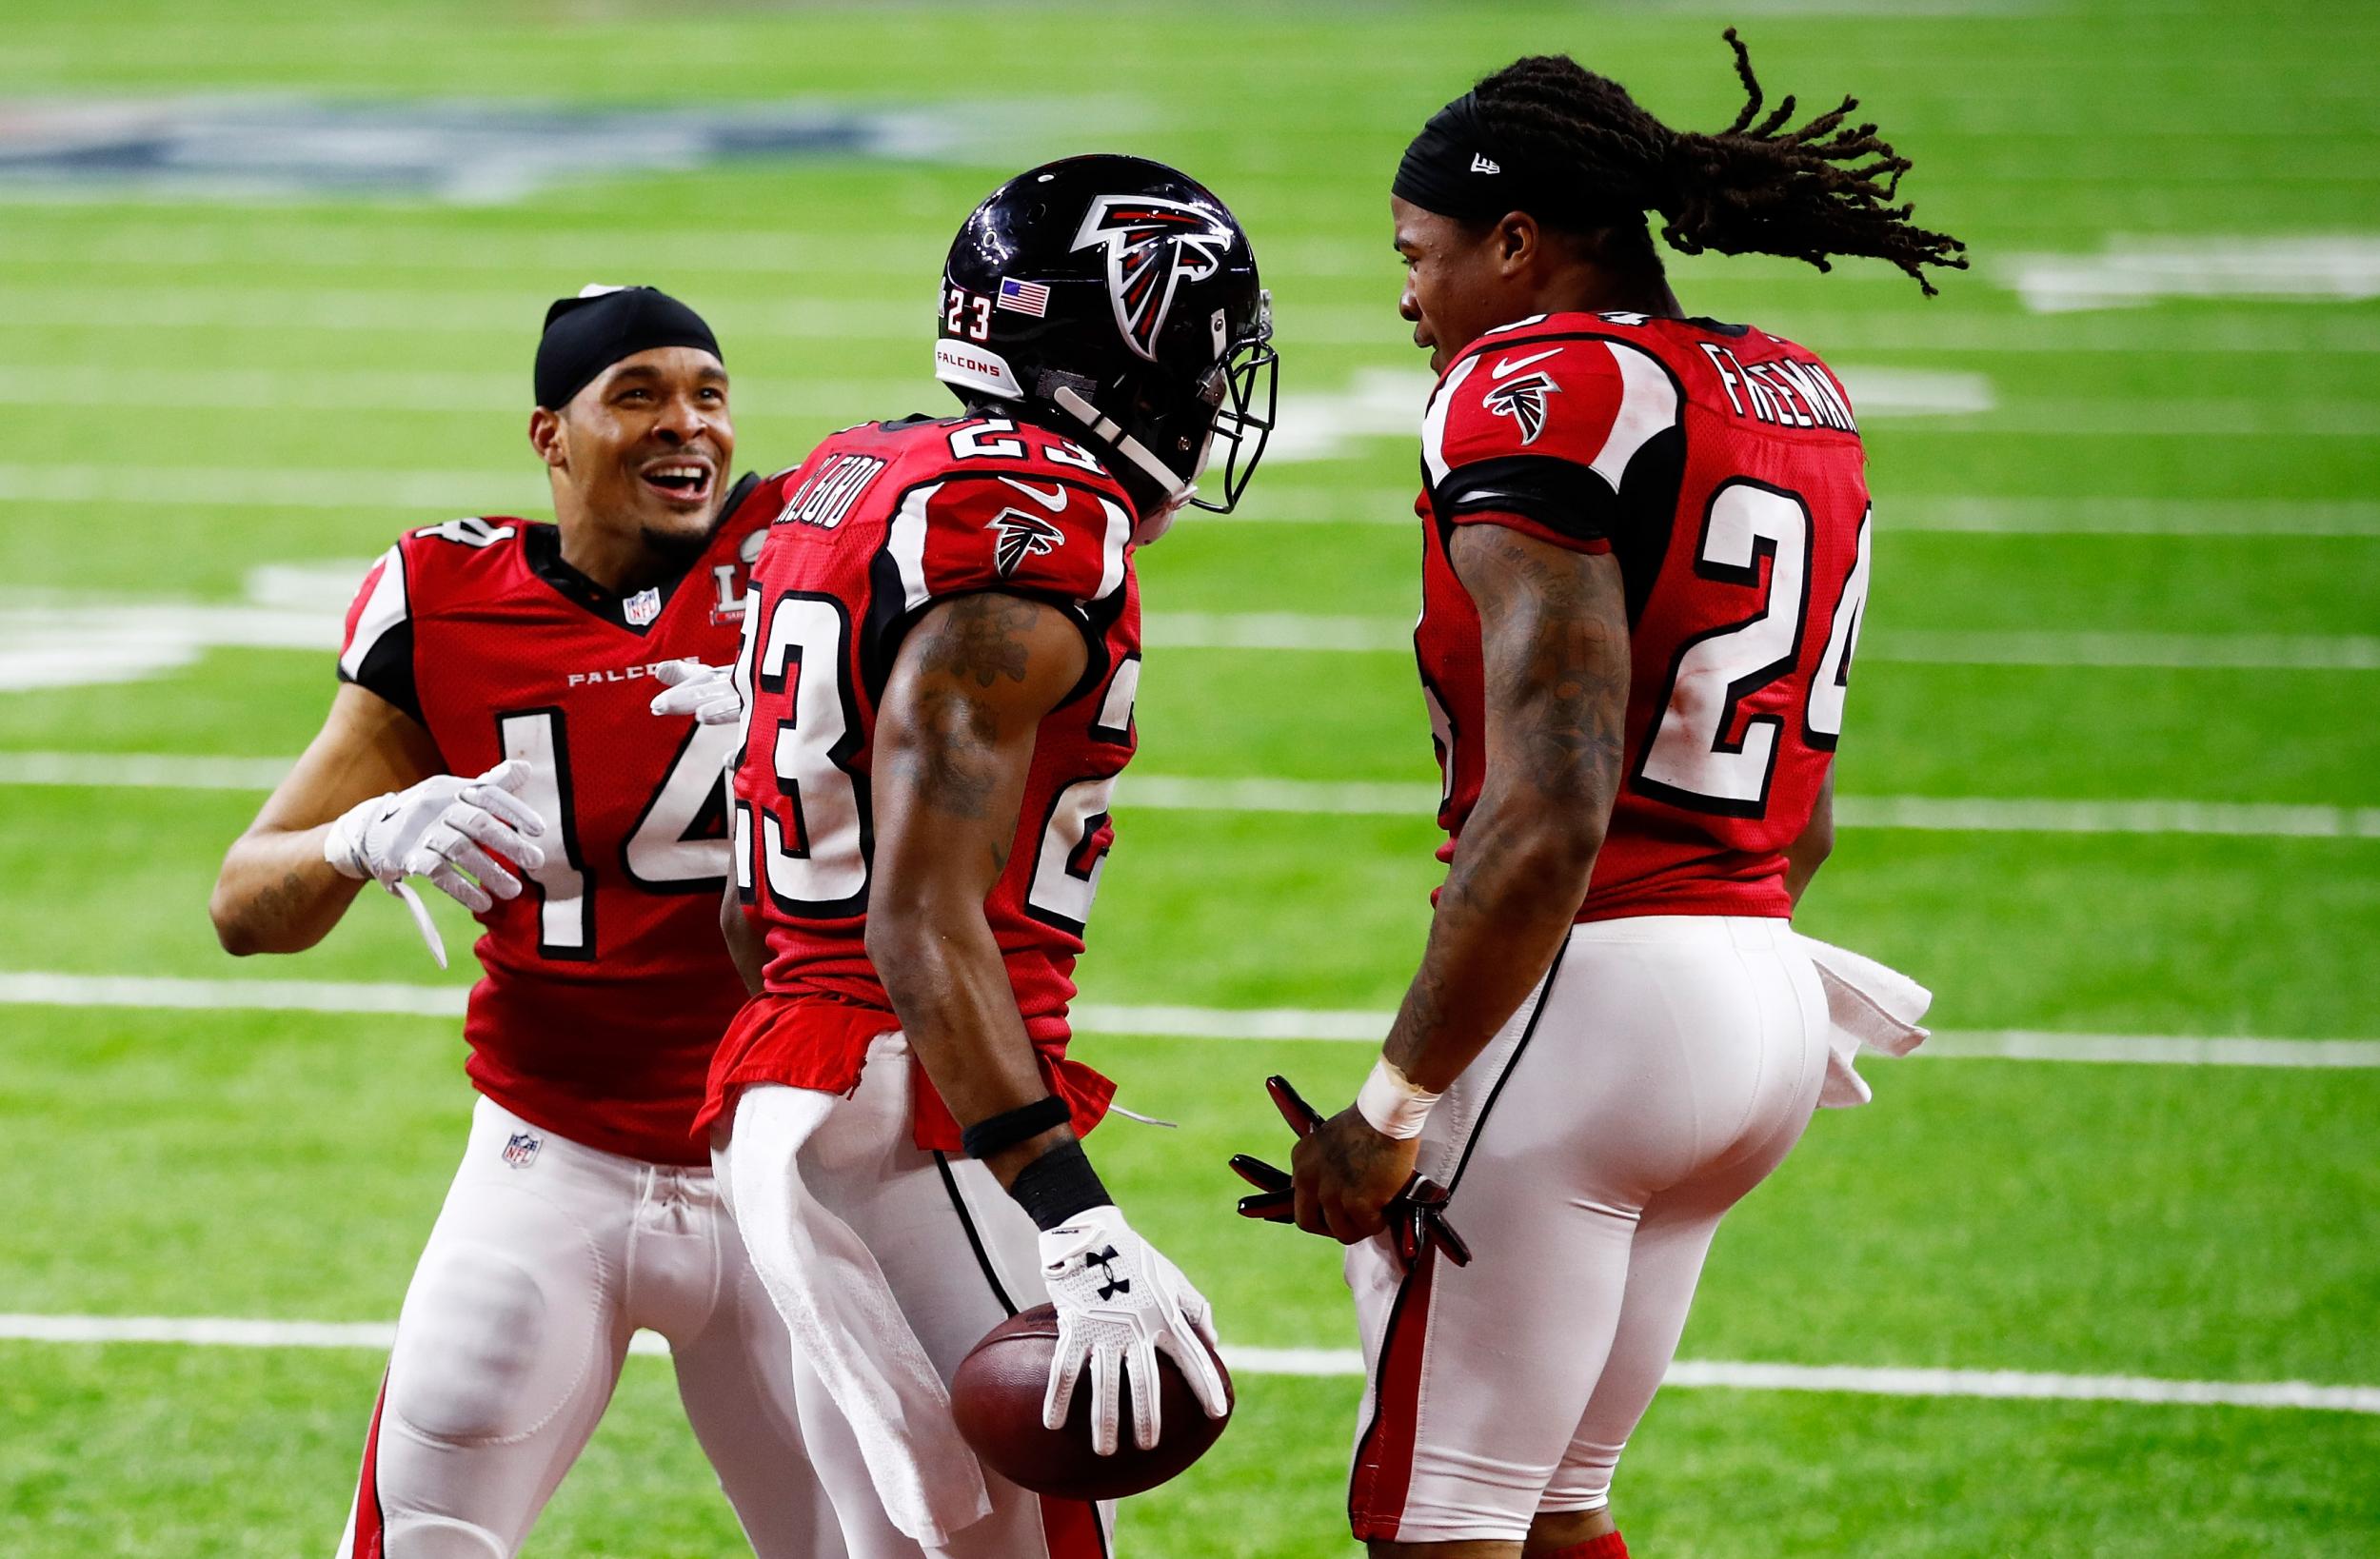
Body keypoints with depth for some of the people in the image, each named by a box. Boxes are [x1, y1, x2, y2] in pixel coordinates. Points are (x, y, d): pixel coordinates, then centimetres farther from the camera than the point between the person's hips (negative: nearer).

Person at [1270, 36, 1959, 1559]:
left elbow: (1551, 817, -22)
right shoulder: (1803, 404, 15)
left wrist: (1395, 1107, -18)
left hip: (1589, 985, -9)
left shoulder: (1538, 399, -13)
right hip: (1766, 995, 9)